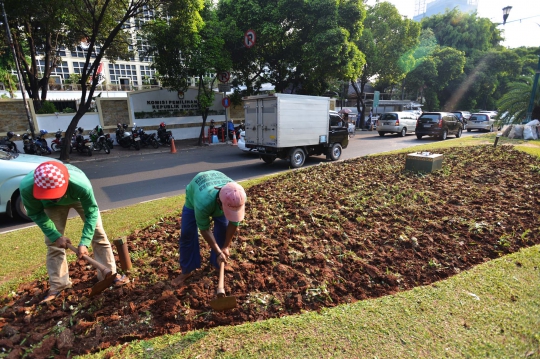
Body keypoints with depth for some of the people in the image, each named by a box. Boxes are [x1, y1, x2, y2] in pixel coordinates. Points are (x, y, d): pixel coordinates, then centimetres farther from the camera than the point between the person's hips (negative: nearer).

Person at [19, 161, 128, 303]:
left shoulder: (82, 185, -47)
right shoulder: (26, 188, -40)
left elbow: (92, 212, -29)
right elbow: (36, 214, -18)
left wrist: (84, 242, -32)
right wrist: (55, 236, -20)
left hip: (79, 197, -1)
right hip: (51, 205, 2)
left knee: (98, 234, -2)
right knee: (53, 242, 0)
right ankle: (58, 284, 18)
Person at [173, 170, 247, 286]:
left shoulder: (239, 198, -38)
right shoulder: (203, 203, -48)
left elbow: (234, 223, -20)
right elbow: (204, 229, -30)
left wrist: (226, 247, -12)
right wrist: (218, 252, -23)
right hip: (194, 196, -2)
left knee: (223, 231, -3)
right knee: (187, 234, -6)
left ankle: (218, 265, 19)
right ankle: (187, 271, 12)